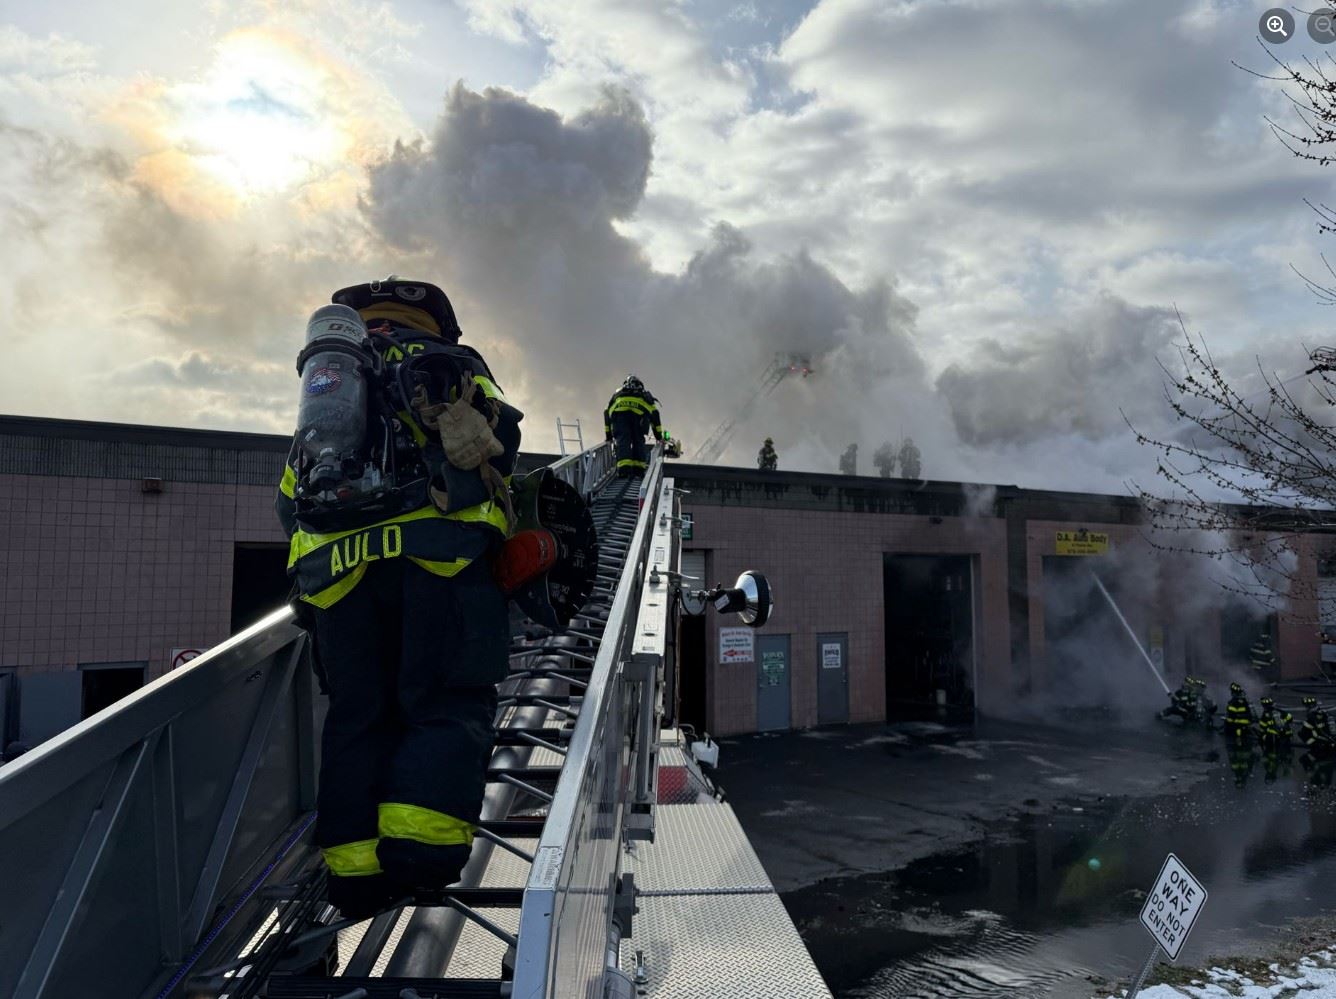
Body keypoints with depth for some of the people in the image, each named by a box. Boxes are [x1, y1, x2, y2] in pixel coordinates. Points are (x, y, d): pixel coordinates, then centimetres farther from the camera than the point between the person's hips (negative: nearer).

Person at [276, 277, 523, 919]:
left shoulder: (322, 388, 33)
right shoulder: (449, 360, 21)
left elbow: (291, 502, 26)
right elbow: (497, 438, 7)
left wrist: (309, 587, 30)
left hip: (333, 564, 4)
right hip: (437, 552, -4)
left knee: (358, 715, 9)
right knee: (448, 704, -3)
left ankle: (354, 859, 6)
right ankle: (421, 842, -17)